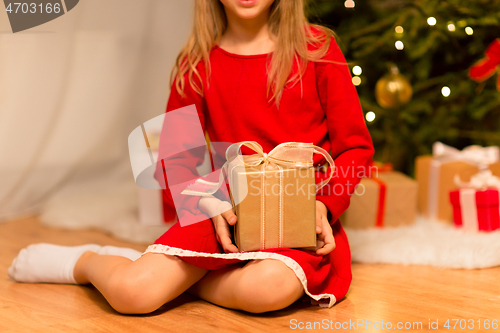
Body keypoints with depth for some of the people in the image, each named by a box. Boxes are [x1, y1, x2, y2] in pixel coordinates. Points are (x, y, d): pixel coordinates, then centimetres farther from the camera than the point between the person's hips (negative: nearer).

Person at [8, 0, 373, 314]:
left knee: (269, 288, -35)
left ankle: (182, 278, -4)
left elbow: (355, 145, 2)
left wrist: (324, 205, -13)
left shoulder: (317, 48, 0)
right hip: (227, 211, 1)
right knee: (130, 292, -18)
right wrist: (210, 204, -11)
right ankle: (86, 261, 19)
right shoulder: (197, 63, 5)